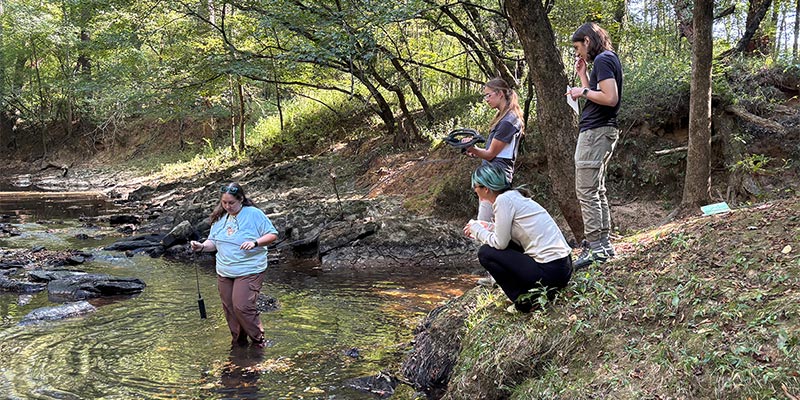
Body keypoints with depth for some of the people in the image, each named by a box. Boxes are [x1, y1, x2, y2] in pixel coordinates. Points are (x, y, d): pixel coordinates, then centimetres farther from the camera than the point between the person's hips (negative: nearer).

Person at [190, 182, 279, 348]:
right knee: (229, 309, 9)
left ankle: (258, 339, 5)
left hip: (249, 271, -6)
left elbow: (272, 235, -7)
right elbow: (213, 242, 15)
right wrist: (202, 246, -7)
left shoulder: (254, 214, -8)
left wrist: (255, 242, -23)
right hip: (224, 273, 6)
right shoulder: (219, 218, 9)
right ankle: (238, 342, 26)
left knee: (242, 306, -15)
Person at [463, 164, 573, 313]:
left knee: (485, 252, -1)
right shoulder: (515, 196, 15)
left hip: (550, 271, -9)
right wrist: (487, 227, 19)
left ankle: (521, 298, 0)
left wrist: (477, 229, 4)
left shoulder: (503, 200, -11)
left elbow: (500, 243, -11)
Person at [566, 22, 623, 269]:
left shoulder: (602, 60, -12)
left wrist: (583, 91, -11)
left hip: (595, 131, -11)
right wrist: (583, 75, 16)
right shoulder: (608, 59, 19)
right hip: (601, 130, 11)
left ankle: (595, 246, -10)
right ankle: (604, 243, 17)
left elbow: (610, 98, -23)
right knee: (597, 190, 13)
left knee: (586, 190, -10)